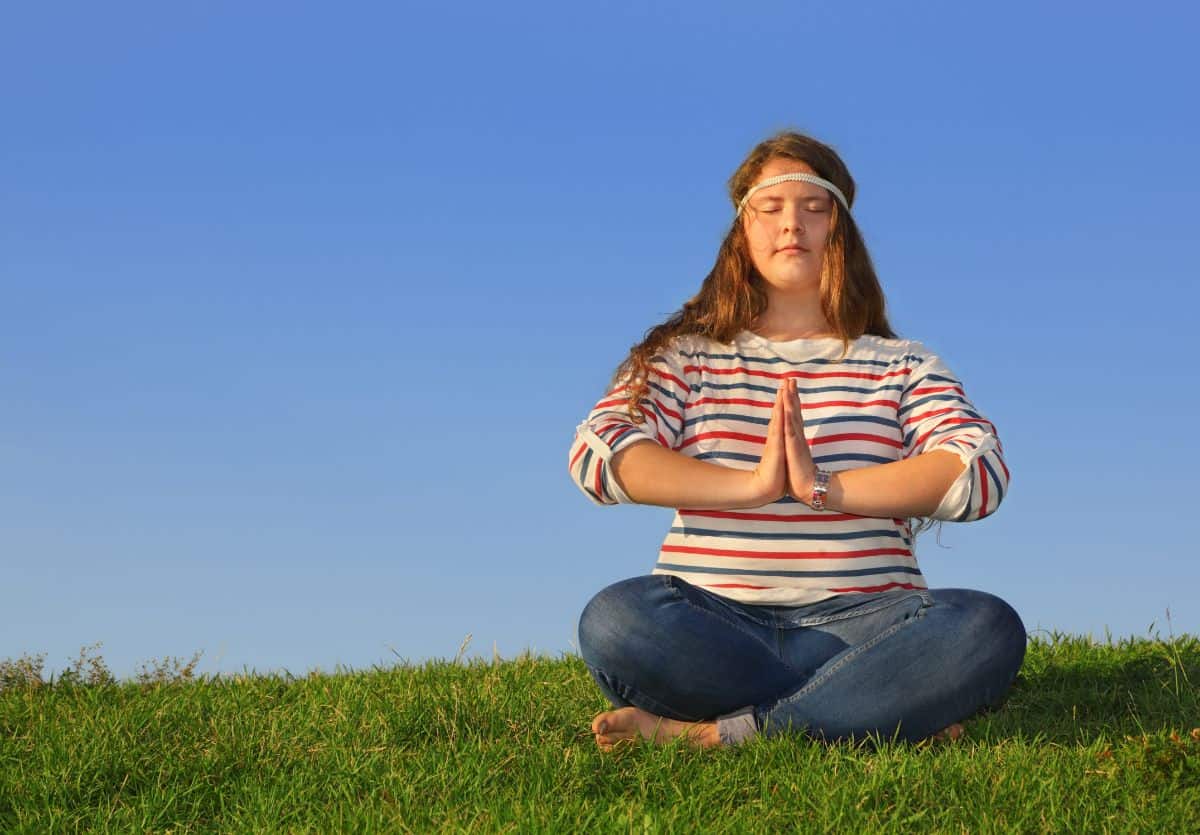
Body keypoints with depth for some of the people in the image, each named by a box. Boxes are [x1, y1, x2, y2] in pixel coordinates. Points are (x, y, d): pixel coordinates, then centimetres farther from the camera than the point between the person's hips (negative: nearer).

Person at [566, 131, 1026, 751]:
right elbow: (596, 454, -4)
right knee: (616, 618, -35)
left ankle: (709, 735, -28)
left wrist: (823, 487, -13)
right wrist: (753, 485, -14)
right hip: (715, 619, 0)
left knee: (988, 630, -31)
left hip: (860, 617, 1)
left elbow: (981, 474, -3)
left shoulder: (901, 366, 16)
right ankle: (888, 715, -27)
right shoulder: (687, 356, 15)